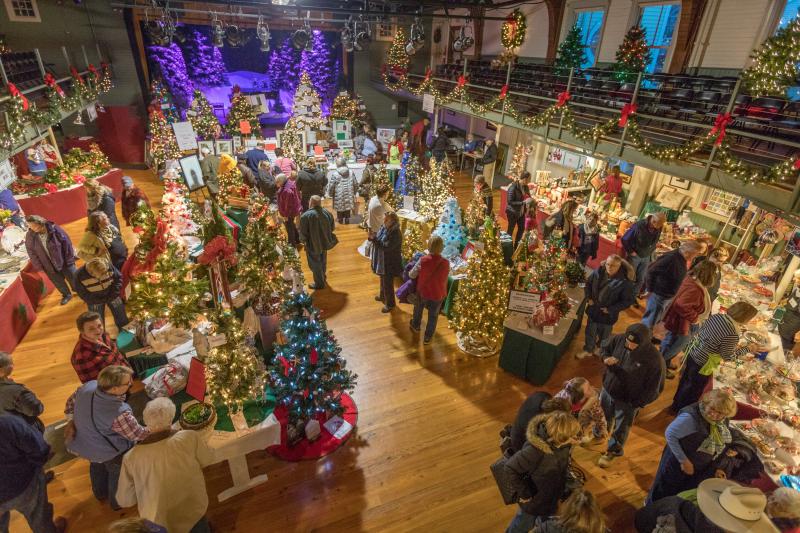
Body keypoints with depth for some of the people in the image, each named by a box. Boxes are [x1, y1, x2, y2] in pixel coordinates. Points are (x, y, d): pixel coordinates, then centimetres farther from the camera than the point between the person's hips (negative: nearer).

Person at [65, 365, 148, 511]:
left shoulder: (87, 386, -27)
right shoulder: (119, 414, -43)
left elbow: (70, 403, -6)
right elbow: (138, 434, -28)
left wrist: (71, 421, 9)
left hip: (87, 445, 6)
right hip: (110, 452, -6)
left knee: (97, 466, 36)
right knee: (117, 474, 26)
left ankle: (100, 493, 64)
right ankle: (118, 502, 54)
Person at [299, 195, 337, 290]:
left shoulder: (306, 216, -22)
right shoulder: (327, 213, -7)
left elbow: (303, 233, -18)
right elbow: (332, 227, 4)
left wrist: (303, 240, 2)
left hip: (313, 245, -5)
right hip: (324, 242, 6)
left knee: (315, 264, 13)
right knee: (323, 262, 27)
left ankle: (319, 283, 24)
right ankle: (323, 278, 47)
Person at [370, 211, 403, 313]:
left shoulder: (396, 233, -26)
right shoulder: (383, 228, -1)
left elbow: (386, 247, -31)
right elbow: (377, 243, 9)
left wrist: (373, 239, -32)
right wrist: (372, 256, 12)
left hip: (390, 263, -8)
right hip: (381, 260, 8)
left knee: (388, 283, 6)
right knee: (383, 280, 27)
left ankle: (390, 304, 24)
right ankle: (383, 296, 50)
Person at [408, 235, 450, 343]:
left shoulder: (423, 260, -24)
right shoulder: (446, 263, -20)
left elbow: (412, 275, -11)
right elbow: (444, 277, -1)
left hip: (422, 291, 0)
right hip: (438, 295, 0)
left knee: (418, 309, 29)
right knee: (433, 316, 21)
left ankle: (416, 326, 54)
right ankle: (428, 337, 35)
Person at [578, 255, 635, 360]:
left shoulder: (625, 281, -25)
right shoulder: (598, 272, -14)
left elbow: (628, 301, -16)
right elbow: (588, 284, 5)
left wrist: (611, 309, -20)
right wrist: (589, 298, -8)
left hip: (608, 315, -3)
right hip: (593, 310, 3)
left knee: (604, 334, 23)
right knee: (590, 331, 21)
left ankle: (599, 348, 51)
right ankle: (588, 350, 43)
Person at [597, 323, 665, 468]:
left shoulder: (654, 359, -31)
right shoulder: (619, 339, -21)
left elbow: (653, 388, -19)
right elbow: (604, 349, 0)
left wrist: (637, 404, -16)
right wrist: (606, 358, -23)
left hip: (628, 401, -4)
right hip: (608, 390, 4)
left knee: (621, 428, 19)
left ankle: (613, 451, 46)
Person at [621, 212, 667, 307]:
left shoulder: (658, 229, -11)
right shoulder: (639, 226, -27)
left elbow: (655, 242, 9)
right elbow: (625, 239, -18)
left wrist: (650, 252, 1)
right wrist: (631, 252, -16)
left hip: (646, 257, 5)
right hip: (635, 256, -5)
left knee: (641, 279, 12)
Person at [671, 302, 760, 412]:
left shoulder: (717, 316, -8)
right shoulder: (732, 334, -29)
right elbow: (727, 356, -17)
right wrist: (748, 348, -5)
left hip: (692, 352, 7)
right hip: (702, 363, -7)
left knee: (686, 379, 29)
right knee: (693, 390, 18)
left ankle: (676, 403, 51)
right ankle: (680, 410, 38)